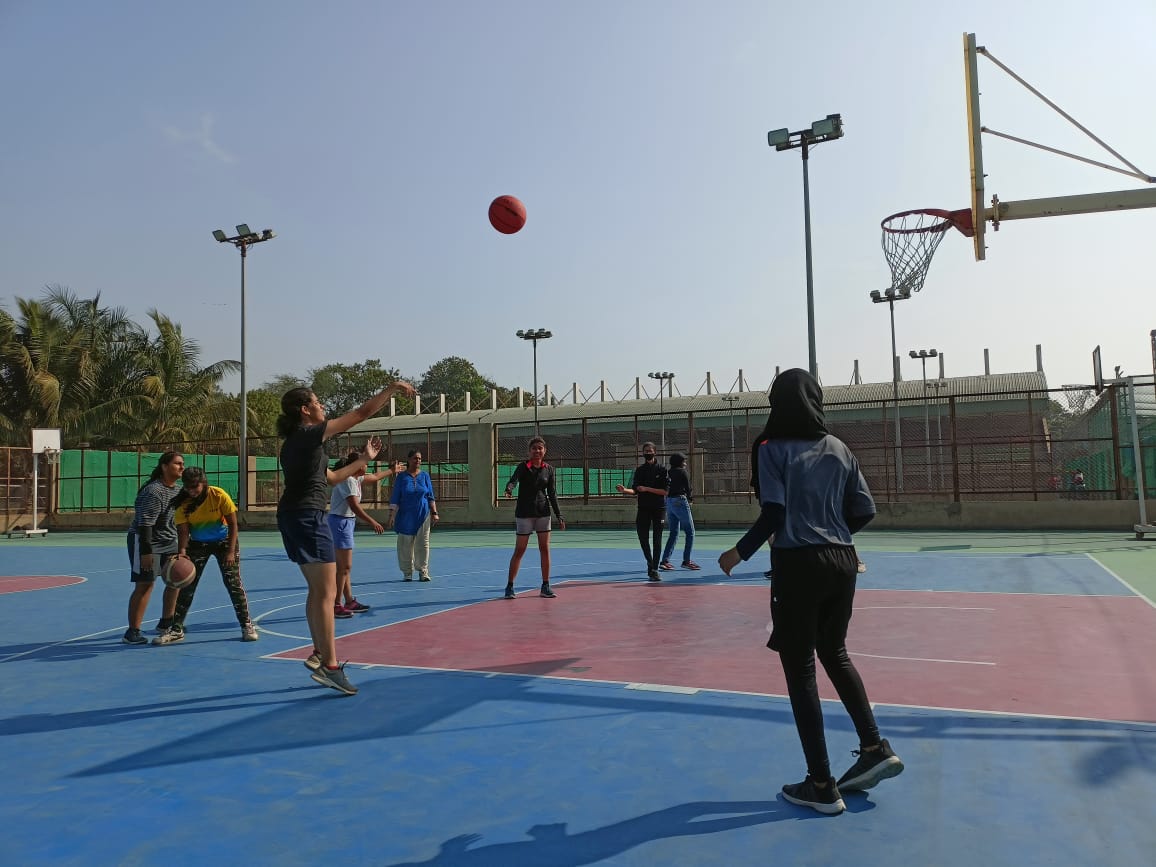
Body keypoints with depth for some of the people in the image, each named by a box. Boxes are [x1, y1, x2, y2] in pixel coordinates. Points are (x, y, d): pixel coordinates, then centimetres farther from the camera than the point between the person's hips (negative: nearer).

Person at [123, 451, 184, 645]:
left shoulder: (176, 489, 8)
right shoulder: (153, 491, -21)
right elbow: (145, 523, -26)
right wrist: (146, 551, -30)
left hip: (168, 541, 9)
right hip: (145, 541, -9)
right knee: (145, 585, -9)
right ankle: (132, 632, -2)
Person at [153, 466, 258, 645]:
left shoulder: (219, 495, -23)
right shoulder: (182, 503, -17)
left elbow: (233, 524, -17)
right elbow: (183, 531, -16)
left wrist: (231, 551, -22)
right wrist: (182, 551, -35)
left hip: (223, 541, -2)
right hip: (197, 544, 3)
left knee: (234, 583, -7)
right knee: (186, 585, -3)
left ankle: (247, 626, 4)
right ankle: (176, 629, 9)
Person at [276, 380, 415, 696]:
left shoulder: (295, 442, 18)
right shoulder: (309, 434, -9)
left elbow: (330, 477, 25)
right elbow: (362, 414, -10)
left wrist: (364, 459, 30)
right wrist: (392, 389, 0)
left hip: (292, 516, 10)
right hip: (307, 515, -10)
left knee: (317, 589, 17)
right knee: (326, 592, -9)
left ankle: (320, 654, 23)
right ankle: (329, 666, -8)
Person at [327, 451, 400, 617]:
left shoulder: (356, 478, 11)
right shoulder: (347, 480, -17)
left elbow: (375, 476, 31)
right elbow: (355, 506, -25)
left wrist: (391, 470, 42)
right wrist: (373, 523, -27)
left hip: (347, 522, 10)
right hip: (341, 521, -10)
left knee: (344, 567, 14)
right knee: (344, 567, -8)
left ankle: (349, 602, 20)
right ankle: (336, 606, -4)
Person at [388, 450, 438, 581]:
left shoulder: (425, 476, 8)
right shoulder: (401, 477, 3)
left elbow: (431, 496, 10)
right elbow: (394, 498, 2)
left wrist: (434, 513, 4)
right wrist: (392, 515, -5)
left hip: (423, 515, 1)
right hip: (405, 516, -1)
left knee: (423, 543, 0)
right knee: (406, 545, 2)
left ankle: (423, 572, 8)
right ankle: (407, 572, 12)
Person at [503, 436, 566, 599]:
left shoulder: (549, 469, 4)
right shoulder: (523, 467, -7)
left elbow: (552, 494, 9)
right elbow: (513, 480, -25)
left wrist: (559, 516, 7)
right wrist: (509, 489, -49)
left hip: (543, 512, 3)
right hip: (524, 513, -3)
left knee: (545, 549, 3)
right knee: (519, 550, -1)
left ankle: (545, 587, 12)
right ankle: (509, 586, 10)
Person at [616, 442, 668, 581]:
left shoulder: (662, 470, -2)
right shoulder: (639, 471, 8)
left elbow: (665, 491, -9)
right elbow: (635, 491, 4)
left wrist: (647, 489, -16)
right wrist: (624, 490, -15)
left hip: (659, 508, -3)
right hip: (643, 508, 3)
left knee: (657, 539, -4)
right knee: (643, 538, 3)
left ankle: (654, 570, 2)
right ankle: (650, 565, 23)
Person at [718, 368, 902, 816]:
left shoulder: (774, 449, -7)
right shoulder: (838, 448, 8)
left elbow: (773, 515, -14)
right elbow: (864, 510, 7)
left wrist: (740, 552, -2)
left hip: (798, 564, -6)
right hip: (841, 562, 6)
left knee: (800, 670, 5)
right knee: (834, 653, 26)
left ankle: (822, 786, 12)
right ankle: (875, 748, 24)